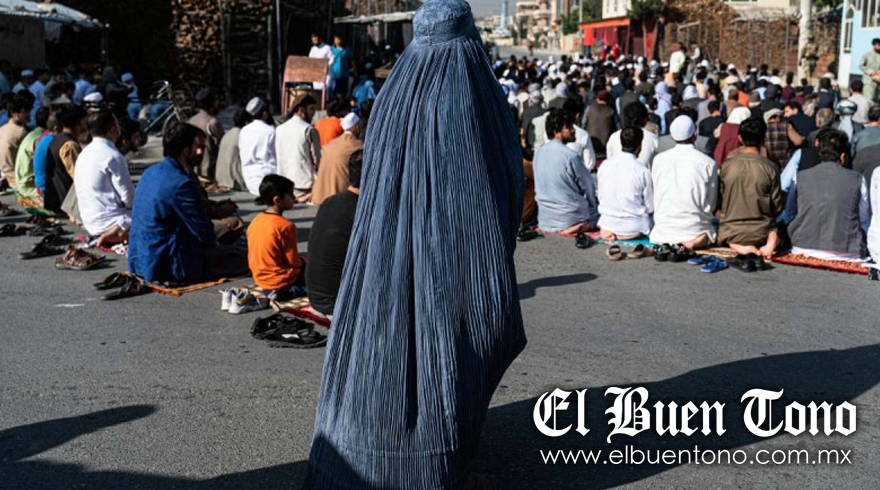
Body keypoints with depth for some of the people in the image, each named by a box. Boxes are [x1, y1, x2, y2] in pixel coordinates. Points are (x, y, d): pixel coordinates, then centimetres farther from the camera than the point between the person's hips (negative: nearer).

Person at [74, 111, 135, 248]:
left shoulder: (85, 153, 12)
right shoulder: (113, 156, -16)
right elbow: (128, 197, -15)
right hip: (108, 220, -9)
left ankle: (114, 232, 0)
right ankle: (121, 234, -17)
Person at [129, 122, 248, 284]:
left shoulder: (151, 172, 9)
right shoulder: (181, 183, -20)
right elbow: (205, 235, -15)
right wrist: (214, 242, 6)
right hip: (167, 268, -9)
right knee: (242, 258, -5)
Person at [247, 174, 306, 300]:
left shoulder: (255, 222, 2)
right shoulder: (286, 226, -21)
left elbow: (252, 260, 10)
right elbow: (294, 262, -16)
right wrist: (304, 264, 7)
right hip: (281, 282, -8)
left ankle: (270, 290, 9)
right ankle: (284, 292, -11)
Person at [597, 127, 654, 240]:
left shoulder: (604, 165, -5)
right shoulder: (643, 171, -16)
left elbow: (600, 197, 5)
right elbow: (650, 207, -7)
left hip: (607, 226, 3)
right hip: (634, 228, -3)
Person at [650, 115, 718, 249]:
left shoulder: (659, 159, -2)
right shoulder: (708, 163, -6)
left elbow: (655, 197, 6)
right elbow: (712, 204, 1)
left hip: (665, 228, 2)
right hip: (696, 227, -2)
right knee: (712, 232, 28)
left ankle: (671, 242, -3)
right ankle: (699, 240, -7)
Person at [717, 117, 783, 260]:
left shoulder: (726, 165, -6)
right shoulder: (770, 167, -8)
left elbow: (718, 203, 2)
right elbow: (778, 208, -2)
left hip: (730, 233, 0)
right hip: (761, 233, 1)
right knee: (775, 231, 31)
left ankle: (737, 246, -3)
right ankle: (770, 243, -5)